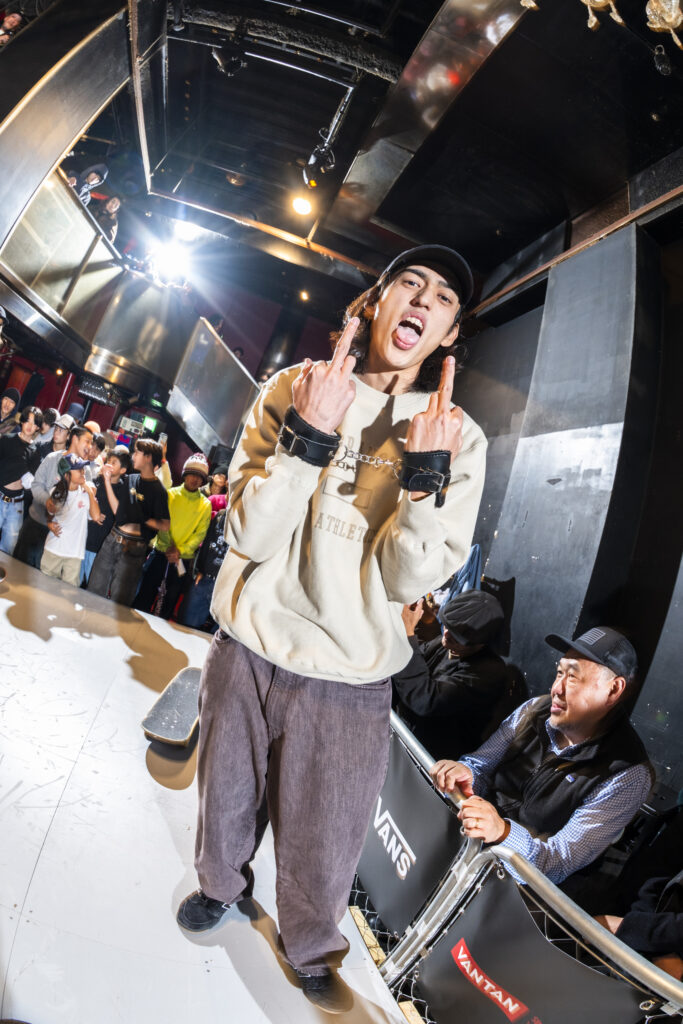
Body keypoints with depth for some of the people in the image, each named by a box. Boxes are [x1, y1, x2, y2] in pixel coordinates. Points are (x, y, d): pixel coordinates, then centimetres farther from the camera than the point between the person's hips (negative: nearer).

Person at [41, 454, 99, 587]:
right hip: (53, 549, 2)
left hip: (74, 552, -2)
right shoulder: (56, 492, 0)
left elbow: (95, 516, -22)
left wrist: (90, 492, -18)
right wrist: (49, 523, -6)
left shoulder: (87, 492, -7)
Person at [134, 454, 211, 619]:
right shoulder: (170, 494, 2)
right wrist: (169, 546, -16)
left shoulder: (205, 505, 1)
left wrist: (180, 551, -15)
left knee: (168, 605, 10)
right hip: (160, 554, 0)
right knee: (143, 598, 4)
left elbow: (200, 534, -3)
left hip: (183, 560, 0)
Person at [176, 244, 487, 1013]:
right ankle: (220, 885, 58)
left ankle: (311, 948, 49)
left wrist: (425, 474, -27)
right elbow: (252, 534, -13)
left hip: (349, 677, -1)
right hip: (248, 647, 2)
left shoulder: (459, 439, -7)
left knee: (320, 844, 15)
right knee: (227, 797, 24)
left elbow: (408, 580, -13)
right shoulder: (294, 390, -6)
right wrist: (309, 435, -25)